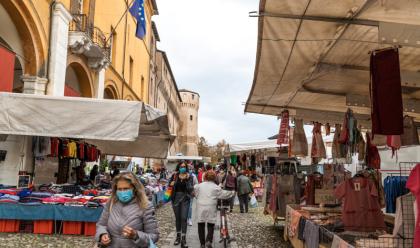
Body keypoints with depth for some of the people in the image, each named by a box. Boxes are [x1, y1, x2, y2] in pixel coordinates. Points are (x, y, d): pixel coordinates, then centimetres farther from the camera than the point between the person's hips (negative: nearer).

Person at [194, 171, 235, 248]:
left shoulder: (199, 185, 6)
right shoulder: (216, 187, -2)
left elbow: (196, 194, 14)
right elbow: (223, 194, 2)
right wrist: (232, 193, 16)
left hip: (200, 208, 2)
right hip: (211, 208, -2)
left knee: (201, 225, 9)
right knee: (211, 225, 8)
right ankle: (208, 241, -9)